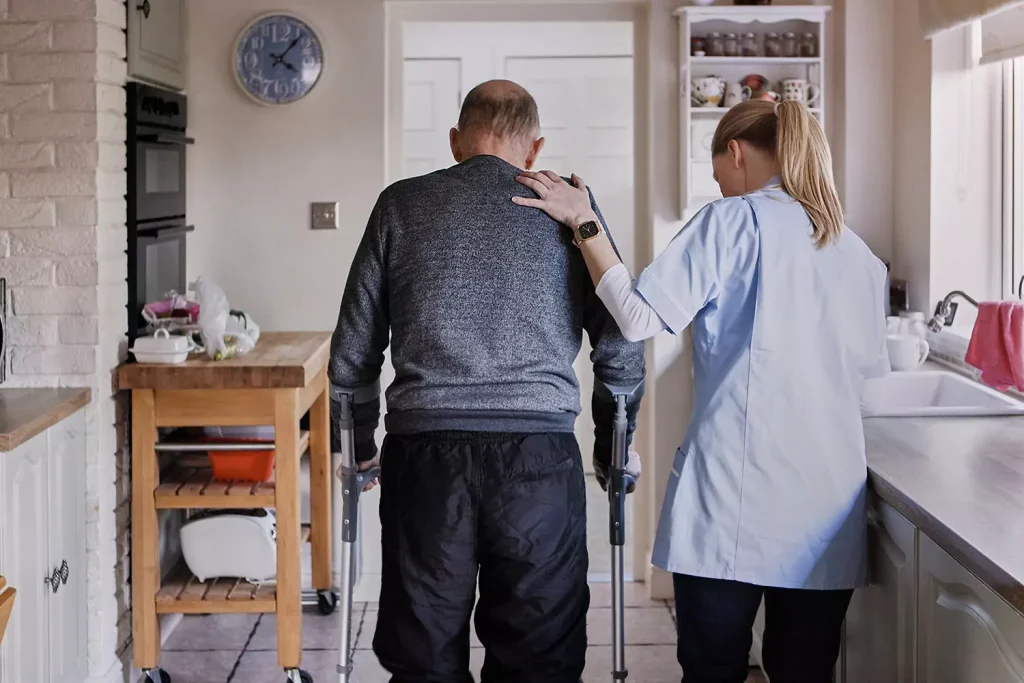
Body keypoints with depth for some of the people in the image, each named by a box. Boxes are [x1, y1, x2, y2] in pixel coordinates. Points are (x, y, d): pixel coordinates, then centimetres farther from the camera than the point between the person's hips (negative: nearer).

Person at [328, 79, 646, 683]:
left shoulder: (402, 204, 11)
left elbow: (353, 351, 13)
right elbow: (621, 347, 8)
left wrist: (360, 447, 26)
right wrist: (613, 451, 21)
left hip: (424, 452, 1)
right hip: (540, 453, -1)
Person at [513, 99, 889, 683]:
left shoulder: (731, 221, -3)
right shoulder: (859, 254, 12)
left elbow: (639, 318, -10)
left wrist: (584, 224, -2)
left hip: (733, 503, -4)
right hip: (828, 504, 5)